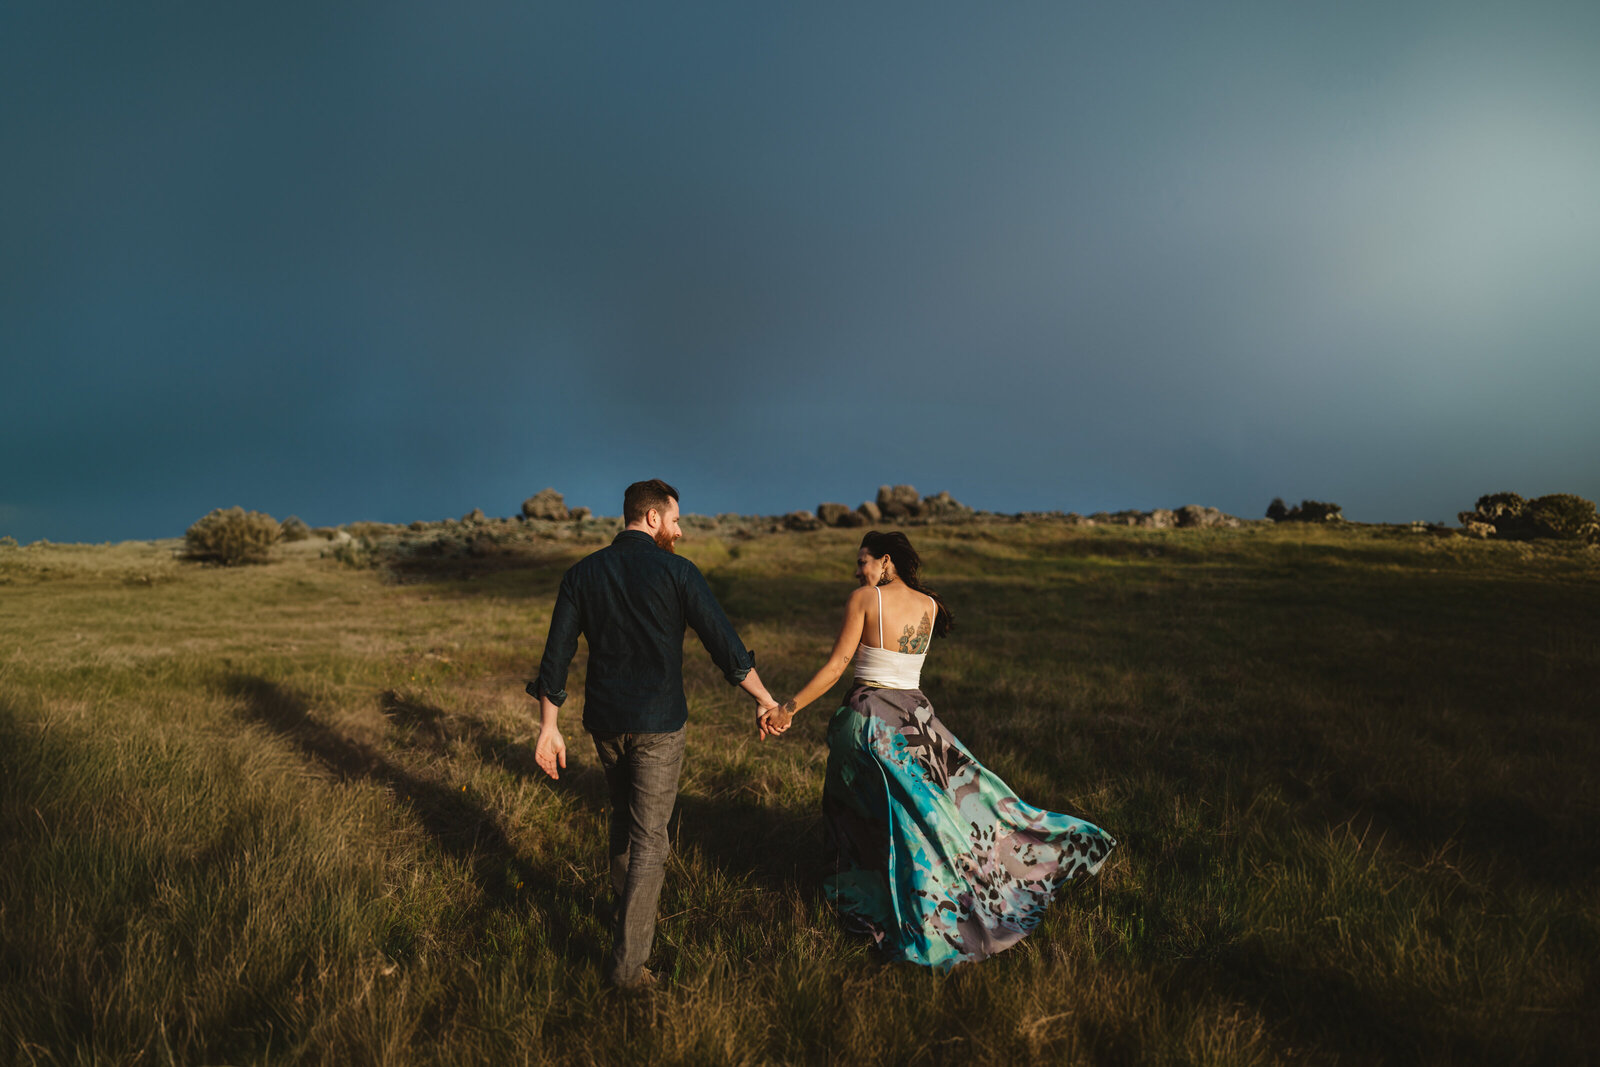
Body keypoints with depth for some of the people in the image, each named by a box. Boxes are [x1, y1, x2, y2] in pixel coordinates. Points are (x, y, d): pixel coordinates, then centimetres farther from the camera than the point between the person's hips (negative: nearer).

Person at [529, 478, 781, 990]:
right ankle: (627, 961, 6)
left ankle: (625, 912, 43)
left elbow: (556, 656, -1)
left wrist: (549, 727, 5)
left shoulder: (582, 574, 1)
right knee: (649, 838, 4)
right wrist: (767, 700, -1)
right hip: (658, 725, -5)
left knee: (624, 818, 25)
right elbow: (727, 648, -12)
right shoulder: (677, 573, -12)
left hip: (604, 721, 5)